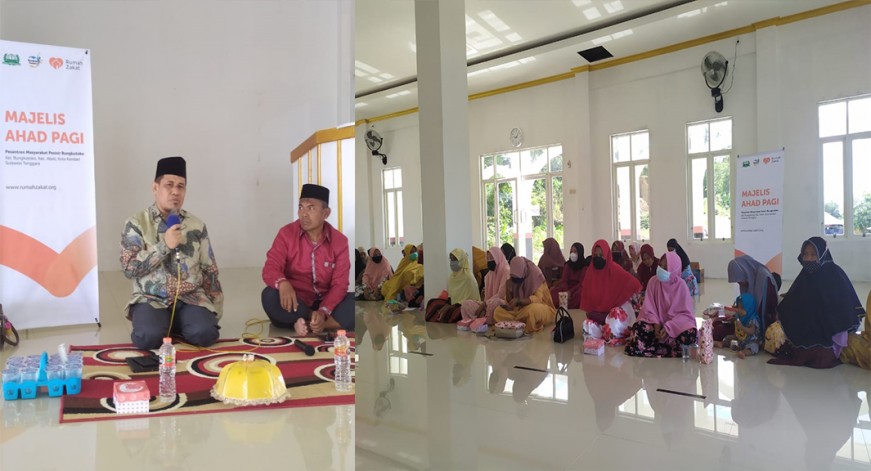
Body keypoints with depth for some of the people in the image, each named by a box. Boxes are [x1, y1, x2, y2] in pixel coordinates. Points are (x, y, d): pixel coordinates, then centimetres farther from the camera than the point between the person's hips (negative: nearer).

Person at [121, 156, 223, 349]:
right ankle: (166, 325, 6)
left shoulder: (197, 225, 7)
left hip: (190, 298, 2)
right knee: (148, 338, -30)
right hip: (152, 299, -2)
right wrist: (164, 245, -17)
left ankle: (177, 325, 9)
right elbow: (129, 268, -9)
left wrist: (215, 308, 6)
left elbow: (209, 269, 10)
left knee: (205, 334, -25)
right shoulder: (137, 223, 0)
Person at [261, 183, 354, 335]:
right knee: (270, 296, -32)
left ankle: (307, 325, -27)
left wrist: (323, 311, -28)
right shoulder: (286, 234, -5)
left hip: (325, 302, 1)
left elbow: (339, 284, -10)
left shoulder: (339, 240, -5)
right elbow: (270, 268, -15)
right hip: (296, 302, 0)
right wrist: (282, 284, -40)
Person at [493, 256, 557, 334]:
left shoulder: (535, 276, -19)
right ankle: (524, 324, -24)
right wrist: (508, 291, -21)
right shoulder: (512, 280, -3)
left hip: (541, 309, -5)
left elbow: (538, 299, -26)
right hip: (521, 310, 5)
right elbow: (510, 303, -1)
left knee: (531, 309, -41)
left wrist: (518, 300, -38)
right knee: (498, 312, -16)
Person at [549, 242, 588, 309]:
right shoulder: (568, 265, 9)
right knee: (553, 292, -26)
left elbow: (582, 283, -13)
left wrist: (570, 292, -27)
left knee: (579, 294, -40)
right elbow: (564, 281, -1)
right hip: (568, 288, 4)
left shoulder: (585, 266, -4)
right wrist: (565, 291, -23)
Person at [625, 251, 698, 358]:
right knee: (637, 328, -30)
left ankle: (658, 342, -19)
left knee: (691, 335, -33)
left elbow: (685, 313, -11)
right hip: (657, 322, 1)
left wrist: (668, 327, -23)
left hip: (676, 323, -1)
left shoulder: (681, 285, -10)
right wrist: (656, 324, -22)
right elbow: (649, 308, -4)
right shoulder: (653, 282, -4)